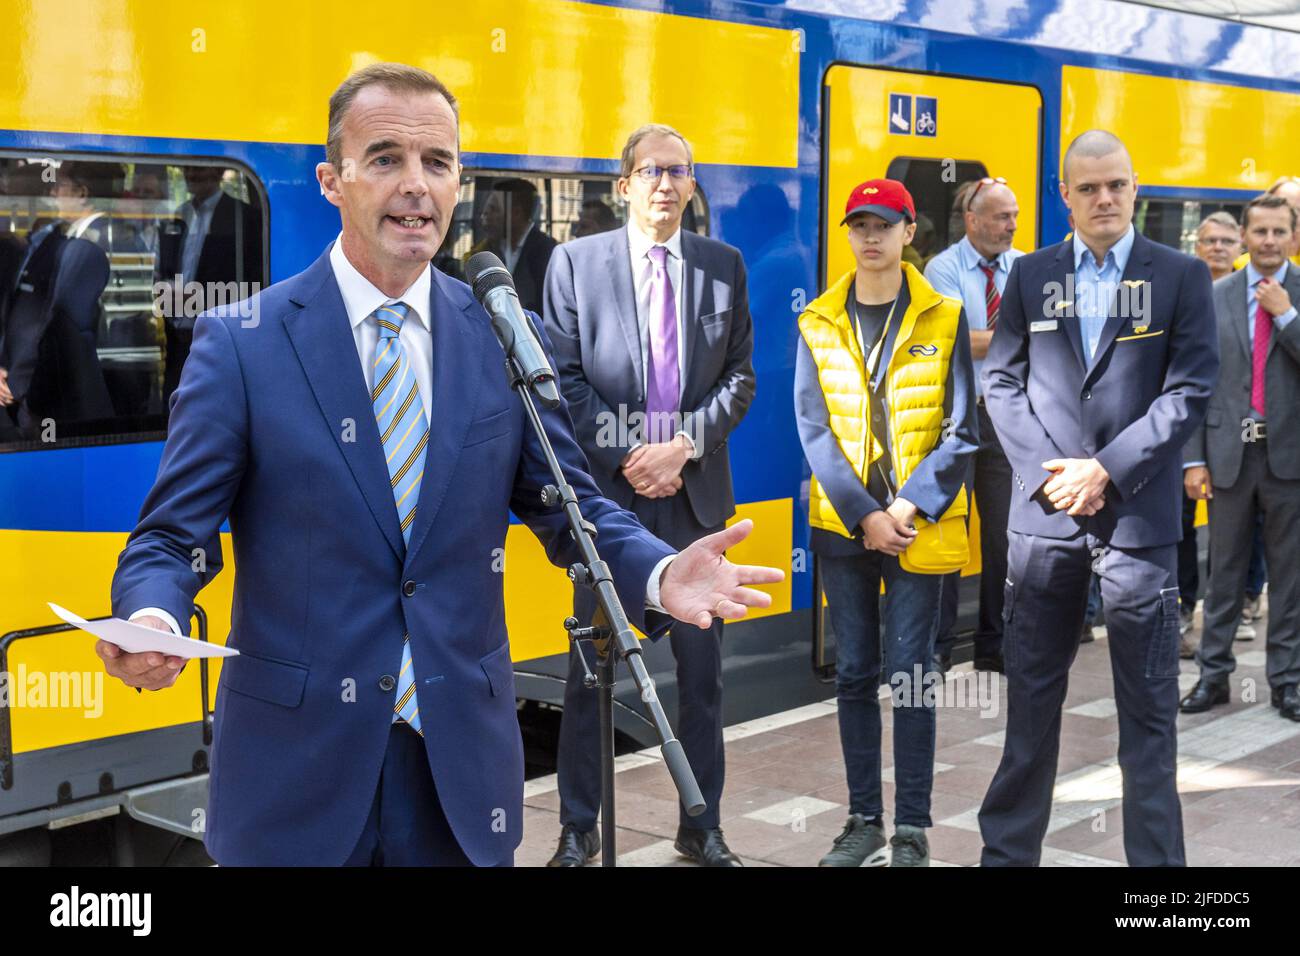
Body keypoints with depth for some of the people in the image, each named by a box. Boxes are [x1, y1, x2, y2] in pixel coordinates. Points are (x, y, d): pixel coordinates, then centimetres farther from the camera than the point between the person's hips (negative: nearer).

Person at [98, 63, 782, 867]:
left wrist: (657, 574, -14)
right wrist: (153, 620, -27)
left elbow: (568, 504, 6)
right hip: (295, 763, -2)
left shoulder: (504, 337, 2)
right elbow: (173, 536, -5)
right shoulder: (241, 343, -6)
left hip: (465, 759, 2)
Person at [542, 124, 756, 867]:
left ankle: (703, 827, 19)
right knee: (592, 666, 5)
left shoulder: (723, 265, 6)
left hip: (694, 490, 2)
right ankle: (579, 827, 17)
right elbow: (564, 377, -2)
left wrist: (684, 447, -9)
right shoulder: (576, 261, 1)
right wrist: (624, 459, -11)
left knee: (702, 665, 7)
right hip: (608, 487, -2)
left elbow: (740, 375, 5)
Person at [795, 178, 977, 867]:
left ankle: (912, 829, 9)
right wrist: (862, 515, -11)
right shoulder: (818, 324, 5)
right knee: (853, 673, 7)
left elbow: (959, 431, -3)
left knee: (910, 672, 0)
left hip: (920, 526, -2)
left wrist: (909, 507, -13)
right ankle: (864, 821, 18)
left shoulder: (943, 320, 1)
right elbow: (815, 429, -1)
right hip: (842, 524, 2)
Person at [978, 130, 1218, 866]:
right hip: (1045, 510, 2)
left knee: (1148, 708, 3)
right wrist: (1047, 467, -7)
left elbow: (1190, 391, -5)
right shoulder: (1031, 275, 9)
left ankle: (1155, 856, 13)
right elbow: (1002, 382, 6)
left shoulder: (1181, 276, 2)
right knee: (1032, 696, 10)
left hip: (1138, 515, -2)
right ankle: (1008, 848, 22)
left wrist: (1107, 470, -12)